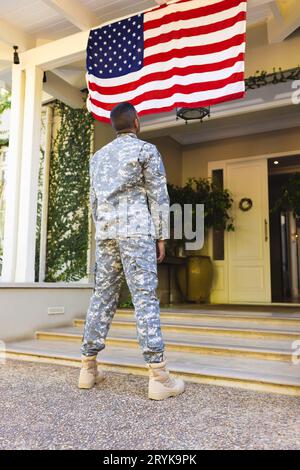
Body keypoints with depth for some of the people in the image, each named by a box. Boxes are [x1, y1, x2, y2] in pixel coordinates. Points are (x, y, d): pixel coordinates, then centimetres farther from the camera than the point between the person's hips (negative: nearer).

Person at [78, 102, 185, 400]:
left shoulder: (98, 156, 19)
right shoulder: (146, 149, 3)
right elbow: (158, 196, -2)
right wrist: (161, 237, 1)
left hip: (105, 233, 6)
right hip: (136, 231, -5)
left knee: (103, 296, 8)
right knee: (145, 298, -8)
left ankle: (88, 367, 12)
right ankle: (159, 377, -7)